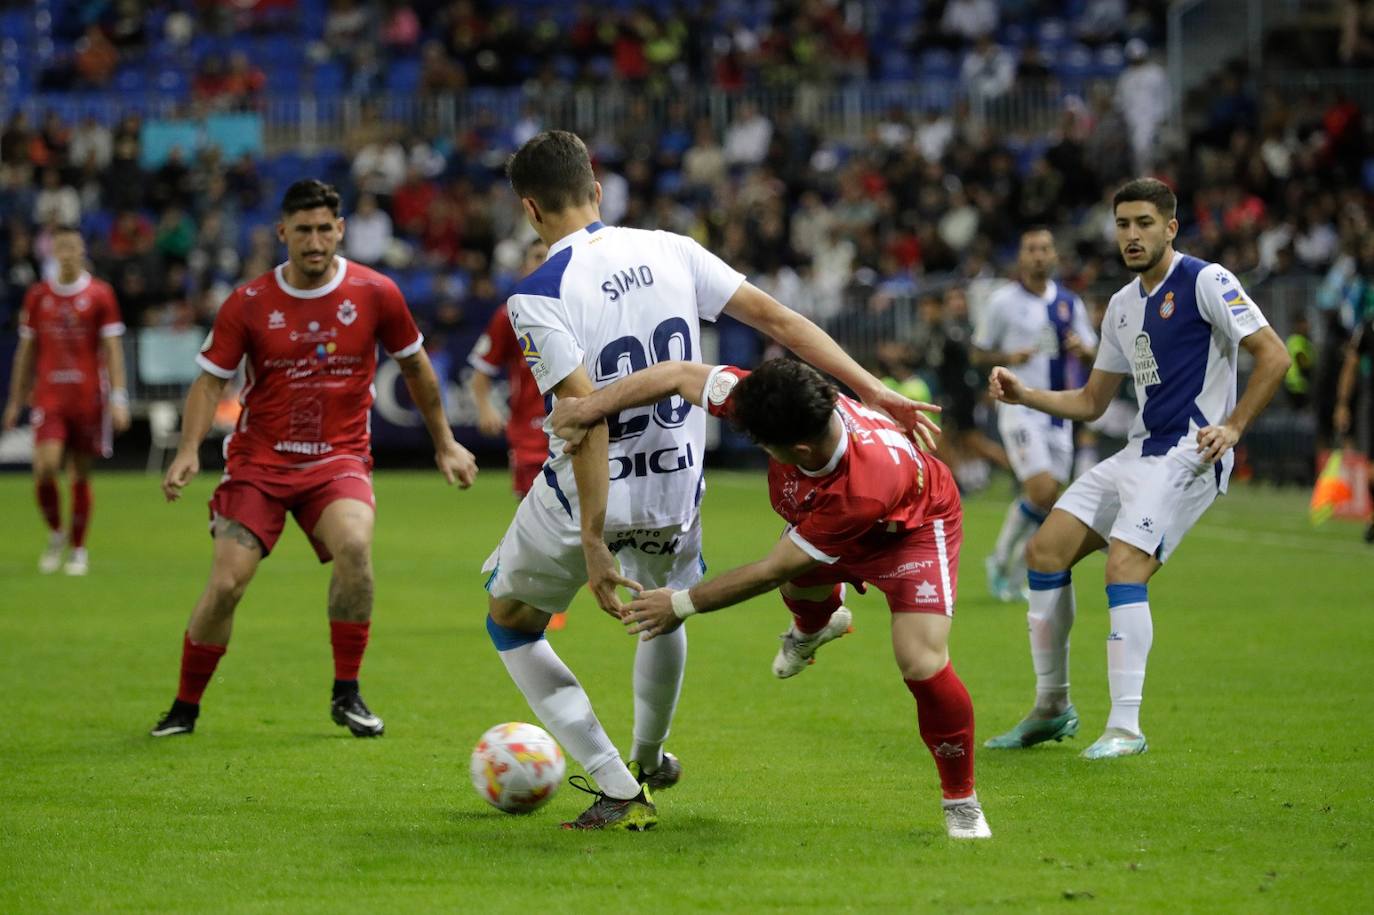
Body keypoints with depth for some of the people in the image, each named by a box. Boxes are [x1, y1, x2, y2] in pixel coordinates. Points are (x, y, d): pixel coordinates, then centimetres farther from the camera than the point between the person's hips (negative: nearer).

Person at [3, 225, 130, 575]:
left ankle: (78, 549, 18)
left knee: (81, 476, 4)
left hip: (88, 395, -1)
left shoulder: (100, 294, 0)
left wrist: (118, 398, -10)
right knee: (45, 467, -16)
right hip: (49, 396, 1)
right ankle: (55, 534, 7)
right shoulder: (37, 295, 7)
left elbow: (112, 349, -2)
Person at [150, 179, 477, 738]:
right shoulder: (249, 304, -4)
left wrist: (444, 443, 17)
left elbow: (415, 365, 12)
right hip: (259, 459, 0)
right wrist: (189, 451, -15)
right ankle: (185, 708, 11)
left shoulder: (374, 294, -3)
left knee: (354, 545, -29)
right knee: (226, 583, -11)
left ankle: (347, 695, -13)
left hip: (338, 458, 0)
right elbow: (211, 378, 1)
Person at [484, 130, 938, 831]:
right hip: (676, 491, 5)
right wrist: (873, 391, 0)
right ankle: (648, 762, 53)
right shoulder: (669, 251, -2)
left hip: (583, 498, -5)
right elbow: (775, 318, -3)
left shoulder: (537, 296, -17)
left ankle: (618, 791, 10)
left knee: (509, 621, 18)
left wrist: (593, 541, -24)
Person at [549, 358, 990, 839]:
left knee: (922, 663, -19)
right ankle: (813, 627, 65)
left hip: (912, 527, -6)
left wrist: (683, 604, -24)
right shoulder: (786, 401, -36)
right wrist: (590, 407, -27)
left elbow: (772, 570, -35)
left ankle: (962, 804, 2)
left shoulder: (867, 486, -47)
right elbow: (679, 375, -23)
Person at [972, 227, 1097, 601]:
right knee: (1041, 492, -18)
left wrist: (1082, 348, -7)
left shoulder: (1069, 303, 10)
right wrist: (1009, 357, -16)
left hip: (1058, 411, 5)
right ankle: (1000, 560, 2)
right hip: (1020, 407, -5)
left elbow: (1092, 354, 16)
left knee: (1048, 501, 2)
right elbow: (978, 354, 4)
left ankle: (1014, 581, 16)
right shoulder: (1004, 301, -2)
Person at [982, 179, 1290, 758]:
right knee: (1045, 551, 1)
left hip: (1189, 455, -8)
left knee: (1124, 567, -23)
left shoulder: (1206, 282, -7)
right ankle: (1052, 708, 12)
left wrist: (1232, 427, -19)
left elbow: (1273, 355, -12)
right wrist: (1024, 395, 8)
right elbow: (1091, 402, 22)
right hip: (1139, 453, 8)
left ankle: (1125, 728, -20)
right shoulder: (1122, 305, 17)